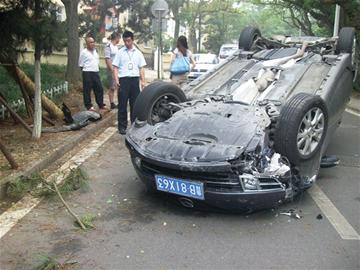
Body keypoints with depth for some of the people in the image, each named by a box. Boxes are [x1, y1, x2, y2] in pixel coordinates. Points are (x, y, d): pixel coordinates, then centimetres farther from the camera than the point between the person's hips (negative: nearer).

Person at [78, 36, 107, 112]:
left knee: (99, 88, 8)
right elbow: (81, 64, -3)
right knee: (87, 90, -1)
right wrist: (88, 68, 1)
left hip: (96, 72, 7)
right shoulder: (84, 52, -7)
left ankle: (101, 105, 17)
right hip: (87, 73, -6)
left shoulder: (95, 51, 12)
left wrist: (96, 68, 12)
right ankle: (89, 106, 8)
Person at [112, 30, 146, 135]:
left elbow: (141, 68, 12)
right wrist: (116, 80, -10)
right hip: (123, 79, -2)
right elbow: (115, 67, 2)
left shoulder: (138, 53, 12)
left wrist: (143, 81, 3)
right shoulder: (120, 52, 5)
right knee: (122, 104, -1)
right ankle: (122, 126, 5)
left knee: (135, 103, 7)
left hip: (135, 79, 2)